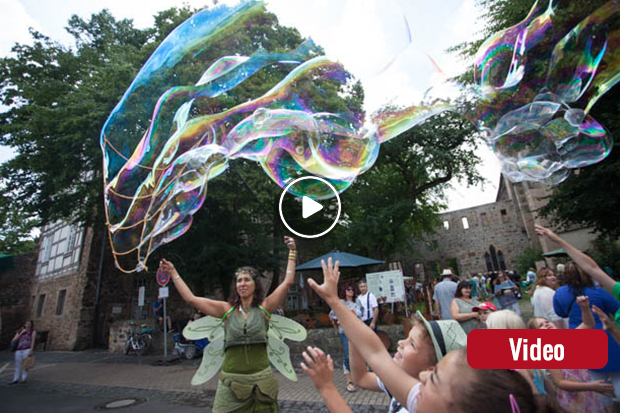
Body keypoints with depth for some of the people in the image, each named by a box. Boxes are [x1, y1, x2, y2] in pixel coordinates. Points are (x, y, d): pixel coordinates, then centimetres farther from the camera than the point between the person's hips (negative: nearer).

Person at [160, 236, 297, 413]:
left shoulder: (264, 308, -2)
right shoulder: (227, 310, 1)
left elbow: (288, 282, -7)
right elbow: (190, 298, 0)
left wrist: (292, 252, -7)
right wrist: (173, 272, 2)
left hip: (261, 381, 0)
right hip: (231, 381, 1)